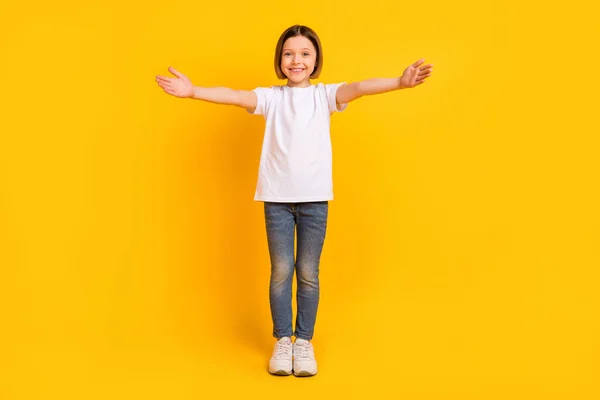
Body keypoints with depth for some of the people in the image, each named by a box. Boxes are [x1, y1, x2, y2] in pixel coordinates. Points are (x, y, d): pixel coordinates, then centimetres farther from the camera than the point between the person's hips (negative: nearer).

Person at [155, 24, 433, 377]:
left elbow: (358, 88, -13)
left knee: (309, 273, 7)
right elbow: (236, 96, -9)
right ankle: (282, 340, 22)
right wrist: (193, 91, -25)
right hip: (277, 197, 0)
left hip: (315, 198, 0)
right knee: (281, 271, 7)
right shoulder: (271, 97, 5)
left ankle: (305, 341, 22)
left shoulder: (325, 95, 3)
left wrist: (399, 82, -30)